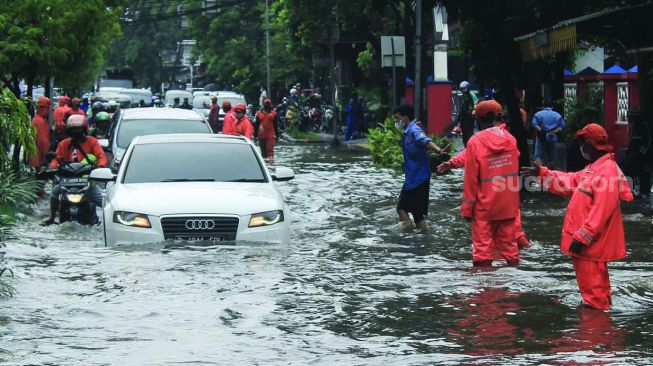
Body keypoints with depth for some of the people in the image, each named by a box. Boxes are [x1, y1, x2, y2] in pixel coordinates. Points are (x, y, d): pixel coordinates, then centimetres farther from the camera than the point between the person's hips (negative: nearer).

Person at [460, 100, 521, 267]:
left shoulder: (475, 142, -14)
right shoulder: (510, 139, 2)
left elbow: (471, 179, -11)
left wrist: (467, 208, -3)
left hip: (485, 205, -4)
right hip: (509, 205, 4)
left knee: (483, 248, 1)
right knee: (508, 244, 14)